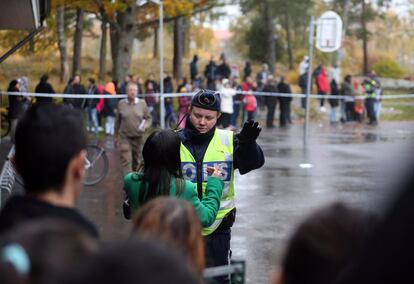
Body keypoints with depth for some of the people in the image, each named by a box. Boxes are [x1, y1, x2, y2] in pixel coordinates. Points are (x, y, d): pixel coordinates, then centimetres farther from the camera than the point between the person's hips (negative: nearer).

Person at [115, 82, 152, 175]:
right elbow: (118, 121, 9)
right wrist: (116, 135, 15)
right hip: (124, 137, -2)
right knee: (126, 160, -12)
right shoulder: (121, 104, -1)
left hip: (138, 137, 2)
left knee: (137, 161, 13)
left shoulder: (142, 103, -1)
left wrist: (144, 127, -13)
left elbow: (149, 118, 7)